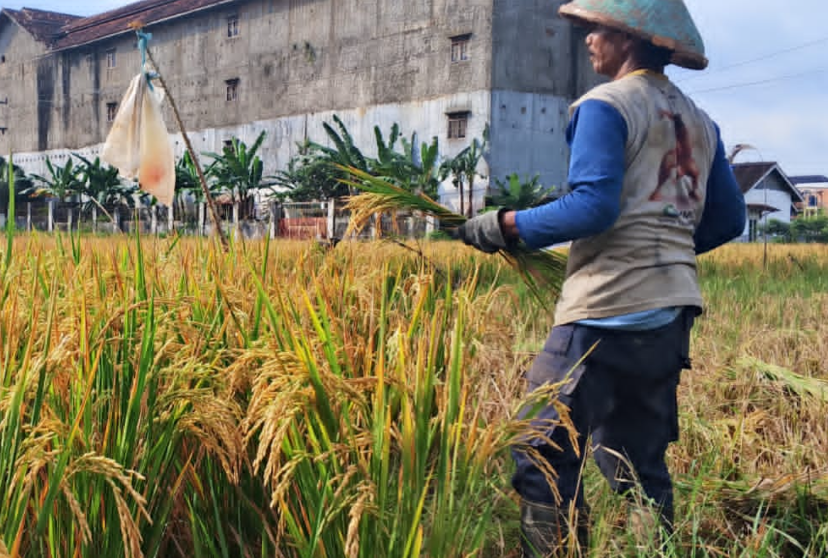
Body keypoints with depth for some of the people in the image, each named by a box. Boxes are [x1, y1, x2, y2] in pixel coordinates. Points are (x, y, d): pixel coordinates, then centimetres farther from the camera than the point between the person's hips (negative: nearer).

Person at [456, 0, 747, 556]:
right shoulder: (699, 121, 17)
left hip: (609, 309, -8)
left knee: (545, 457, -3)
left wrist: (506, 226, -8)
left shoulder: (606, 106, -6)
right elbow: (729, 218, 18)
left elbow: (593, 207, -17)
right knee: (641, 462, 16)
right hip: (670, 313, 8)